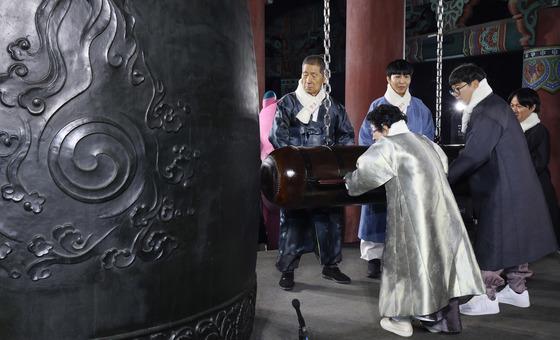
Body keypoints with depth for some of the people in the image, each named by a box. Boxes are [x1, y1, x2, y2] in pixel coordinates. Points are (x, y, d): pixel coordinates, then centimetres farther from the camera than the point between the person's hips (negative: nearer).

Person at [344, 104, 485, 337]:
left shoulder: (386, 146, -6)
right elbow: (443, 163, 29)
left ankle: (401, 320, 15)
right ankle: (449, 319, 19)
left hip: (413, 216, -7)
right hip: (441, 211, 7)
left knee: (409, 262, 5)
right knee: (442, 260, 12)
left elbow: (362, 174, -2)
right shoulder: (423, 140, 15)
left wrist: (349, 181, 20)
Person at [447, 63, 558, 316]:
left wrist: (443, 179, -18)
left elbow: (474, 154, -23)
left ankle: (487, 298, 7)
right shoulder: (489, 106, 13)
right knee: (513, 238, 17)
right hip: (515, 187, 10)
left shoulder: (489, 110, -18)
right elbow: (476, 151, 15)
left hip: (503, 189, -10)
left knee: (492, 241, -2)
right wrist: (450, 172, 12)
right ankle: (518, 290, 29)